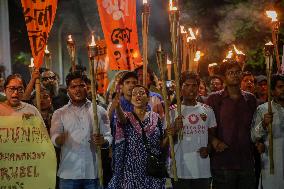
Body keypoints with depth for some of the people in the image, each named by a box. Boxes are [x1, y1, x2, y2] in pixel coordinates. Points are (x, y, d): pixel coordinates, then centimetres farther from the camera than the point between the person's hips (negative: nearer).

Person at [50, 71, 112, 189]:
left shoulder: (99, 111, 9)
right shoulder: (60, 114, 8)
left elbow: (108, 137, 7)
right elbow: (54, 138, -4)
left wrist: (103, 141, -17)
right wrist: (60, 139, -28)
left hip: (93, 173, 1)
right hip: (69, 174, -1)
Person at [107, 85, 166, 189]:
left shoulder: (155, 117, 7)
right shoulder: (127, 117, 1)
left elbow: (161, 144, 11)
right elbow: (122, 119, -25)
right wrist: (117, 107, -47)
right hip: (131, 170, -1)